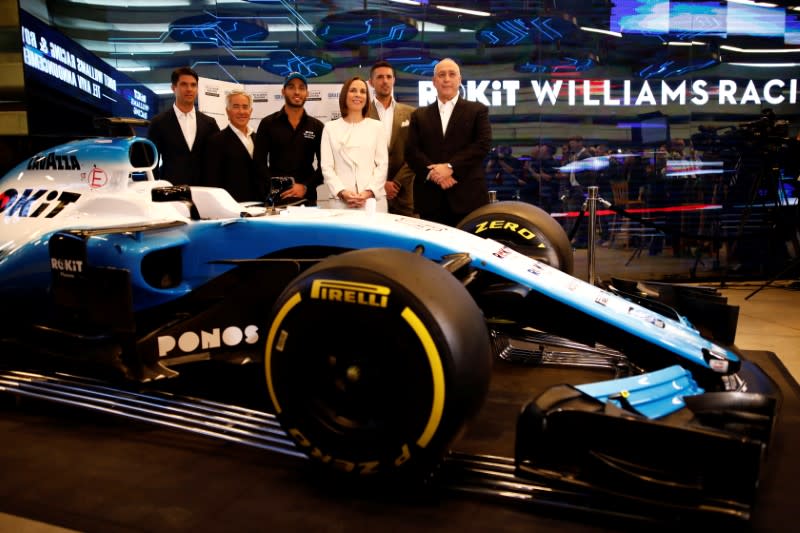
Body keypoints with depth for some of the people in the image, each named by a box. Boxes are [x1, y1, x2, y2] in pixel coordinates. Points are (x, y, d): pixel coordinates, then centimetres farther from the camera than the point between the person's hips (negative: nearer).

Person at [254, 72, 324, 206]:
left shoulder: (317, 126, 8)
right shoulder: (267, 123, 5)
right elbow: (259, 162, 0)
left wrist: (305, 187, -10)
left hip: (306, 197, 1)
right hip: (274, 197, -1)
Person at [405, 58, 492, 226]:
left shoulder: (477, 110, 10)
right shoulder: (419, 115, 16)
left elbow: (483, 144, -3)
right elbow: (411, 151, 6)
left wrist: (450, 167, -14)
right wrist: (432, 171, -13)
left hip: (468, 195, -1)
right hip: (430, 197, 2)